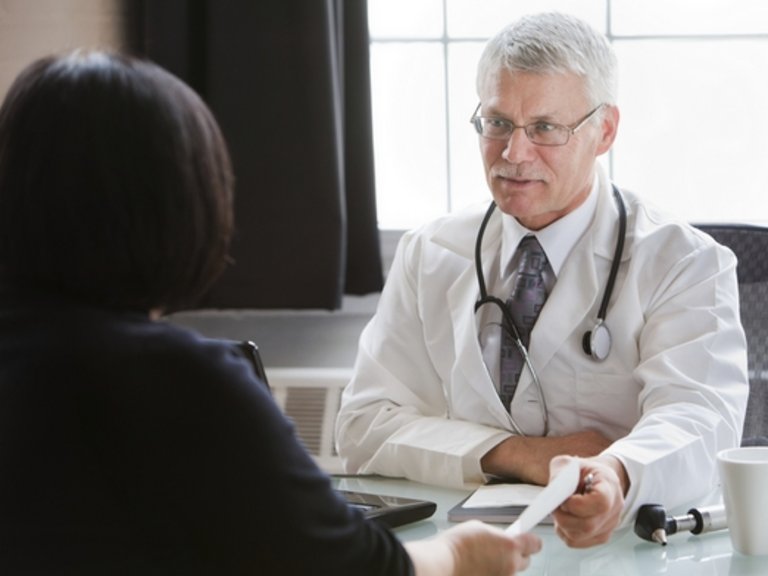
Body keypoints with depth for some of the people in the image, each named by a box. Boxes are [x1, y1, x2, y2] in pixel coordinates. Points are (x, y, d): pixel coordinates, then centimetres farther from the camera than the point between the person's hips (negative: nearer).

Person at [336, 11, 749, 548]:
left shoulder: (684, 264, -1)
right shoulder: (426, 257, 9)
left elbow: (697, 417, -16)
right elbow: (364, 425, 4)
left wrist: (615, 478, -39)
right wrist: (515, 454, -12)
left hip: (624, 545, -1)